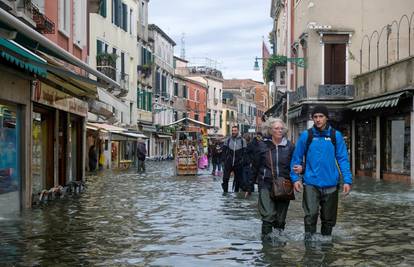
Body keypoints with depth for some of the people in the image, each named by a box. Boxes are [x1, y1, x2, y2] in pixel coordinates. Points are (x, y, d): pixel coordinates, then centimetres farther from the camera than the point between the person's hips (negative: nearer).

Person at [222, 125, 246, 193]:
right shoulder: (228, 140, 4)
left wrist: (241, 160, -6)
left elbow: (244, 152, 2)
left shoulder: (242, 140, 1)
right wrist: (225, 159, -1)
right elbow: (224, 150, 9)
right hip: (228, 163, 0)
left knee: (238, 179, 6)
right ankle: (225, 191, 3)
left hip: (238, 163, 0)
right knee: (225, 178, -6)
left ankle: (236, 192, 18)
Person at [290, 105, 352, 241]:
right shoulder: (306, 135, 0)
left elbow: (343, 159, 2)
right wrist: (295, 178, -4)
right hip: (311, 183, -2)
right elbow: (296, 158, 4)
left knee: (328, 218, 13)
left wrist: (347, 180, -5)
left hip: (330, 183, 2)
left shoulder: (336, 136, 2)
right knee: (311, 214, -16)